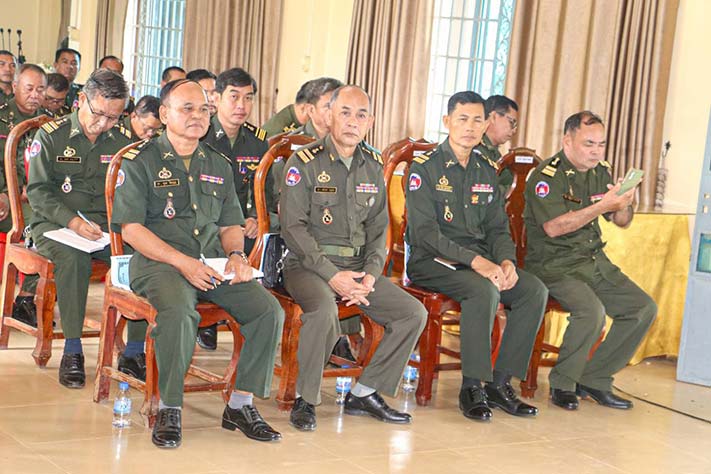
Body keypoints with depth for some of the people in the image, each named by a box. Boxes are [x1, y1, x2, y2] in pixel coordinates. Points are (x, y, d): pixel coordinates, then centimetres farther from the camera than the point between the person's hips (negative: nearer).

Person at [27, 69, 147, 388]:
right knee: (73, 257, -37)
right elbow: (38, 191, -6)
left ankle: (134, 351, -17)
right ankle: (72, 351, -25)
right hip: (54, 224, -3)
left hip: (107, 225, 3)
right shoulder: (51, 135, 0)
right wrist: (74, 221, -21)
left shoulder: (123, 139, 10)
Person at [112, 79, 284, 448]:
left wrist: (235, 254, -1)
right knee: (178, 310, -37)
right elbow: (131, 227, -6)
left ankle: (241, 405, -4)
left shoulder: (219, 165, 19)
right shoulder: (140, 161, 3)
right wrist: (182, 262, -17)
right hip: (158, 262, -5)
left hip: (214, 264, 5)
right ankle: (169, 409, -18)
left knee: (269, 310, -17)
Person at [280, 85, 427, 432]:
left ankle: (364, 394, 6)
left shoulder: (373, 167, 12)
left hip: (357, 266, 6)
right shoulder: (304, 163, -6)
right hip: (308, 264, -6)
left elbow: (378, 229, 12)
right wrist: (332, 275, -20)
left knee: (413, 313, -7)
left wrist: (371, 275, -6)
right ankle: (305, 399, -15)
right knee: (324, 309, -36)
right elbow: (294, 227, -12)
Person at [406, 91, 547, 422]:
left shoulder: (487, 171, 15)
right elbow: (424, 231, -16)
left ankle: (500, 383, -7)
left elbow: (498, 228, 14)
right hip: (432, 261, -6)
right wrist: (474, 260, -26)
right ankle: (472, 387, -21)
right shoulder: (425, 167, -6)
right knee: (485, 290, -34)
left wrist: (506, 261, -9)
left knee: (534, 290, -15)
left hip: (480, 261, 7)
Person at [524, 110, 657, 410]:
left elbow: (623, 222, 15)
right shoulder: (547, 176, -11)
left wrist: (623, 205, -9)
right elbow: (553, 227, -24)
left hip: (594, 261, 8)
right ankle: (562, 383, -9)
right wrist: (602, 206, -26)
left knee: (644, 309, -3)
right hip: (555, 264, -8)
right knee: (591, 310, -31)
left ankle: (594, 379, 5)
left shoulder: (600, 172, 12)